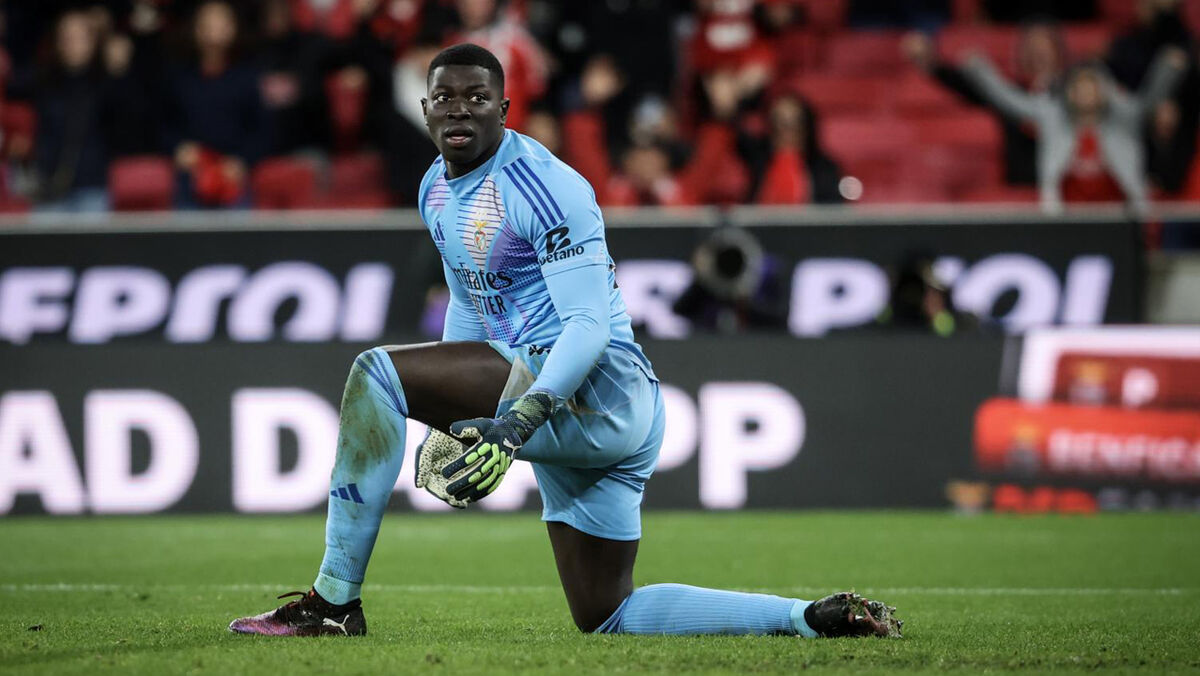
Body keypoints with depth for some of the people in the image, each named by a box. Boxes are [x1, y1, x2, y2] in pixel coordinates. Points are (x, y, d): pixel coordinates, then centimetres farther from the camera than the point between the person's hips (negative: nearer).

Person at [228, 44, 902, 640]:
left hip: (603, 388, -10)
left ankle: (334, 600, -20)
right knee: (608, 619, 12)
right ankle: (814, 617, 14)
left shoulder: (544, 186, -14)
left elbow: (590, 326, -21)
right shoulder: (437, 190, 14)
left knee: (377, 372, -21)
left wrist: (516, 424, -32)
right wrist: (451, 420, 25)